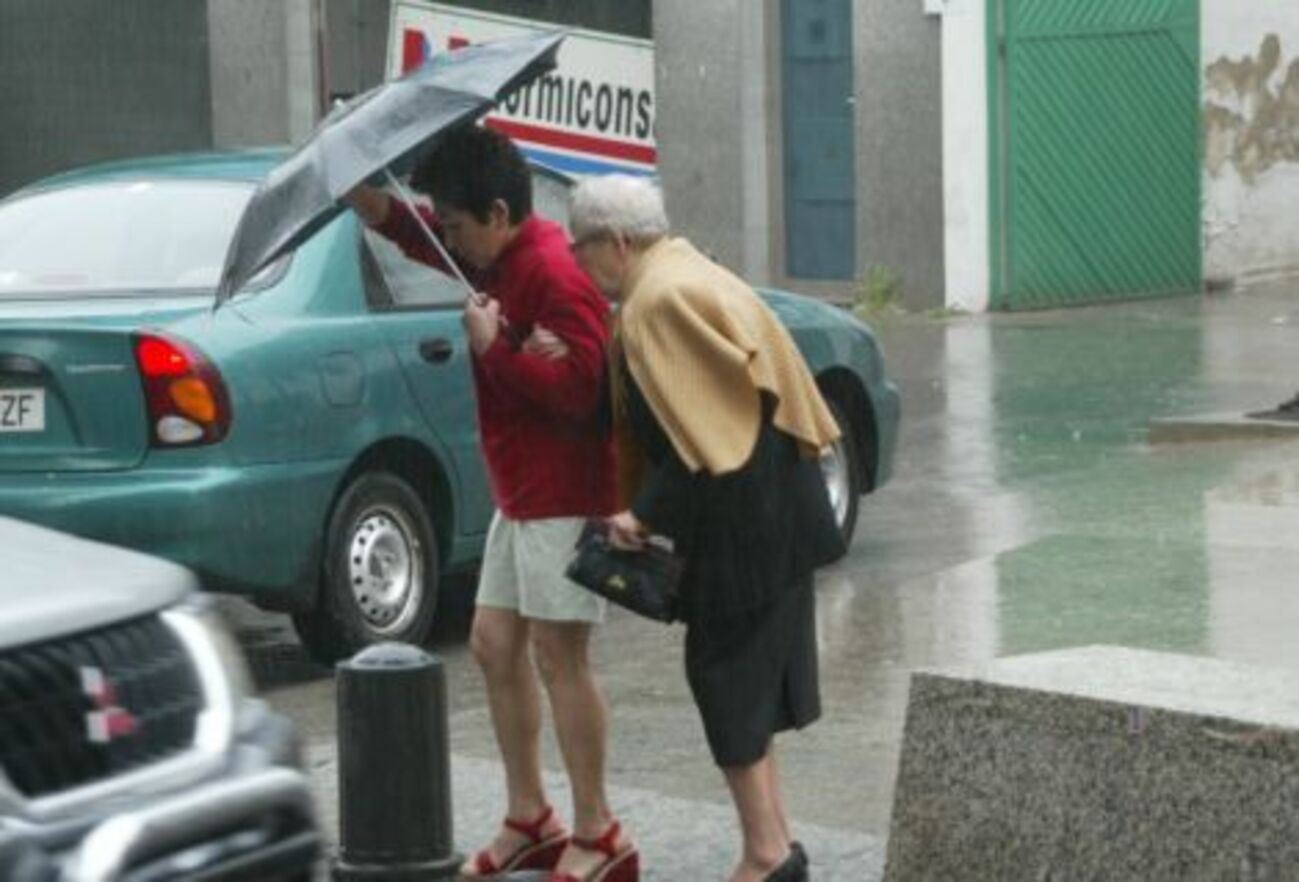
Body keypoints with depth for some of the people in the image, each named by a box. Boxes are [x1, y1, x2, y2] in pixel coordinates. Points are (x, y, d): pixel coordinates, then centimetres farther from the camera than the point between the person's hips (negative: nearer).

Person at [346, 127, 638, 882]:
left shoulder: (554, 274, -20)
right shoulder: (500, 257, 9)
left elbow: (578, 388, -27)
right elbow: (403, 225, 19)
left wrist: (493, 348, -21)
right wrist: (352, 177, 2)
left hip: (565, 495, -10)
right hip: (521, 493, 10)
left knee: (558, 653, -7)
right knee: (495, 643, 12)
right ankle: (530, 820, 21)